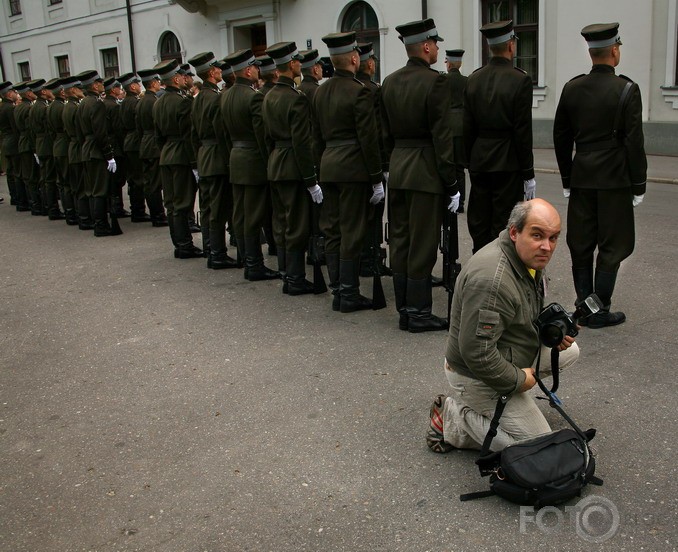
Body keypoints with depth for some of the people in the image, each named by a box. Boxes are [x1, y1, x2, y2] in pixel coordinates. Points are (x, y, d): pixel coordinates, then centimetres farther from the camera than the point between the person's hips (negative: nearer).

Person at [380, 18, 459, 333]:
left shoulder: (389, 83, 8)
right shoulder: (435, 82, -13)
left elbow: (385, 134, 12)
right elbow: (442, 137, -15)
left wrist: (393, 164, 18)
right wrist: (451, 184, -10)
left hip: (397, 169, 7)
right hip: (426, 172, -7)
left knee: (400, 241, 11)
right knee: (422, 244, 0)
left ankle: (404, 310, 19)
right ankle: (418, 313, 7)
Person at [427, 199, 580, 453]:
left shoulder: (531, 257, 0)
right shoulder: (492, 280, -34)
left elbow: (530, 315, 17)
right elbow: (476, 353, -33)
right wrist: (519, 380, -18)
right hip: (478, 377, -9)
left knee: (570, 351, 18)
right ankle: (455, 421, 2)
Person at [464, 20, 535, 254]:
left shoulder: (474, 79, 4)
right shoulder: (520, 79, -10)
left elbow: (467, 127, 6)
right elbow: (522, 131, -12)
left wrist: (470, 163, 14)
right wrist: (528, 173, -6)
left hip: (479, 162, 5)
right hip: (507, 164, -5)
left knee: (479, 226, 11)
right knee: (504, 227, 1)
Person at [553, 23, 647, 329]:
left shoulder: (572, 88, 3)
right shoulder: (626, 89, -10)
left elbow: (561, 137, 7)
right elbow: (634, 142, -11)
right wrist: (639, 185, -3)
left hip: (581, 178, 4)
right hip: (615, 180, -4)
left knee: (581, 245, 11)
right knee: (611, 246, 4)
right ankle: (599, 311, 8)